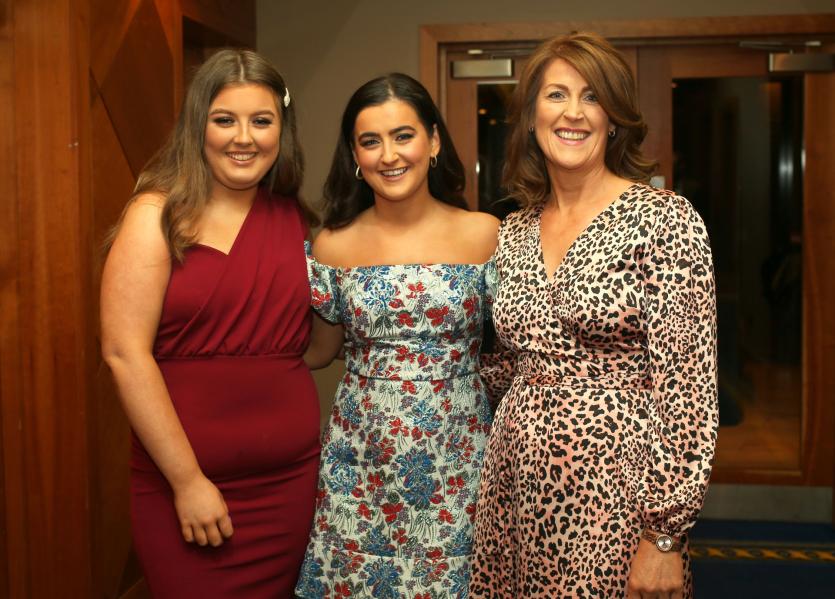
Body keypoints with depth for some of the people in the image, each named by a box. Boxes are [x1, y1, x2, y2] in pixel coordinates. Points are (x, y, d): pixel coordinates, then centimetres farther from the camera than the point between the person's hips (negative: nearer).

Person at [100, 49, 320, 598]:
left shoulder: (293, 219, 7)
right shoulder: (158, 215, -6)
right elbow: (125, 352, -13)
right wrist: (187, 480, -14)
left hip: (293, 477, 4)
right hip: (185, 485, -4)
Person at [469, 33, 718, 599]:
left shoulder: (665, 218, -10)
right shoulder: (513, 233, 6)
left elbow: (687, 385, -13)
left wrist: (664, 536, -15)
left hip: (617, 484, -5)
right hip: (517, 487, 5)